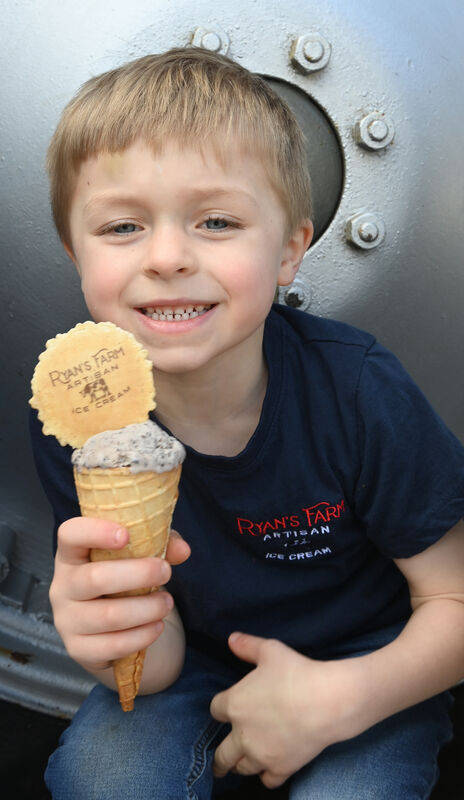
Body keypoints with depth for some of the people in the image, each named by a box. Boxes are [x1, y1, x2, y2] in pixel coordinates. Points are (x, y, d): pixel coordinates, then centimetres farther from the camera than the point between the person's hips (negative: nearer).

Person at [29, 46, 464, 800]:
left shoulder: (359, 392, -26)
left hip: (363, 666, -1)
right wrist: (125, 635, -37)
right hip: (201, 660, 2)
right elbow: (162, 665, -14)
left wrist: (338, 700, -28)